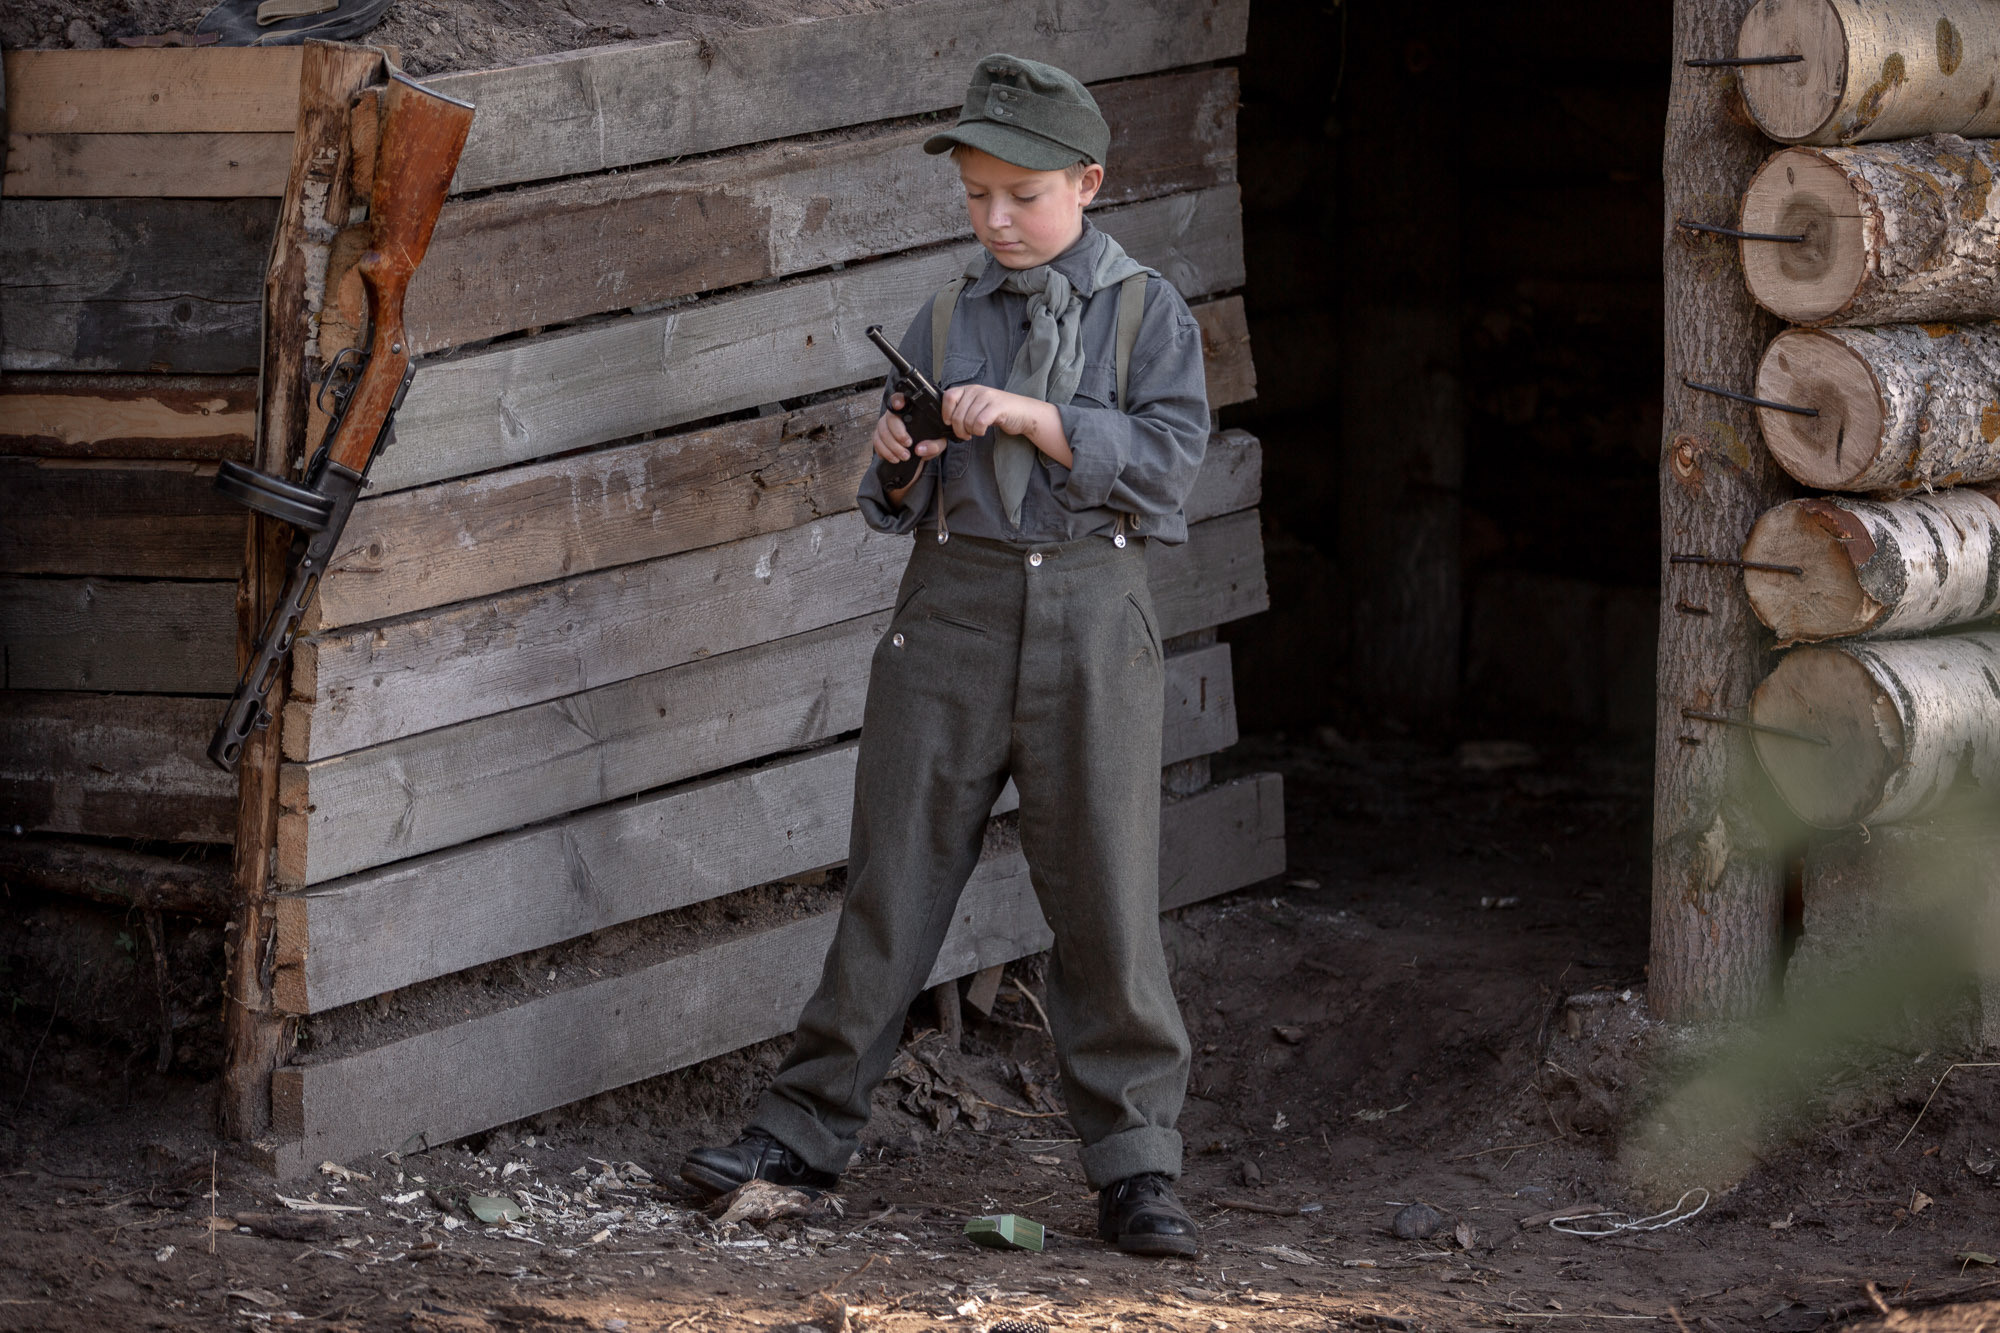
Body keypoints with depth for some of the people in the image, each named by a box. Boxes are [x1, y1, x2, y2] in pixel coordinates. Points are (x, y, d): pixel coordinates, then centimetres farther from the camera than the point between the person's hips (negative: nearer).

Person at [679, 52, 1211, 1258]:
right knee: (895, 870, 5)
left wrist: (1033, 416, -16)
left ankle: (1135, 1161, 5)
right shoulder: (945, 322, 11)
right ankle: (811, 1123, 12)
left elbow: (1167, 461, -8)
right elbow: (898, 509, 15)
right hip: (952, 607, 2)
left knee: (1108, 891, -2)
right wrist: (898, 462, -8)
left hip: (1090, 613, -2)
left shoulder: (1147, 313, 4)